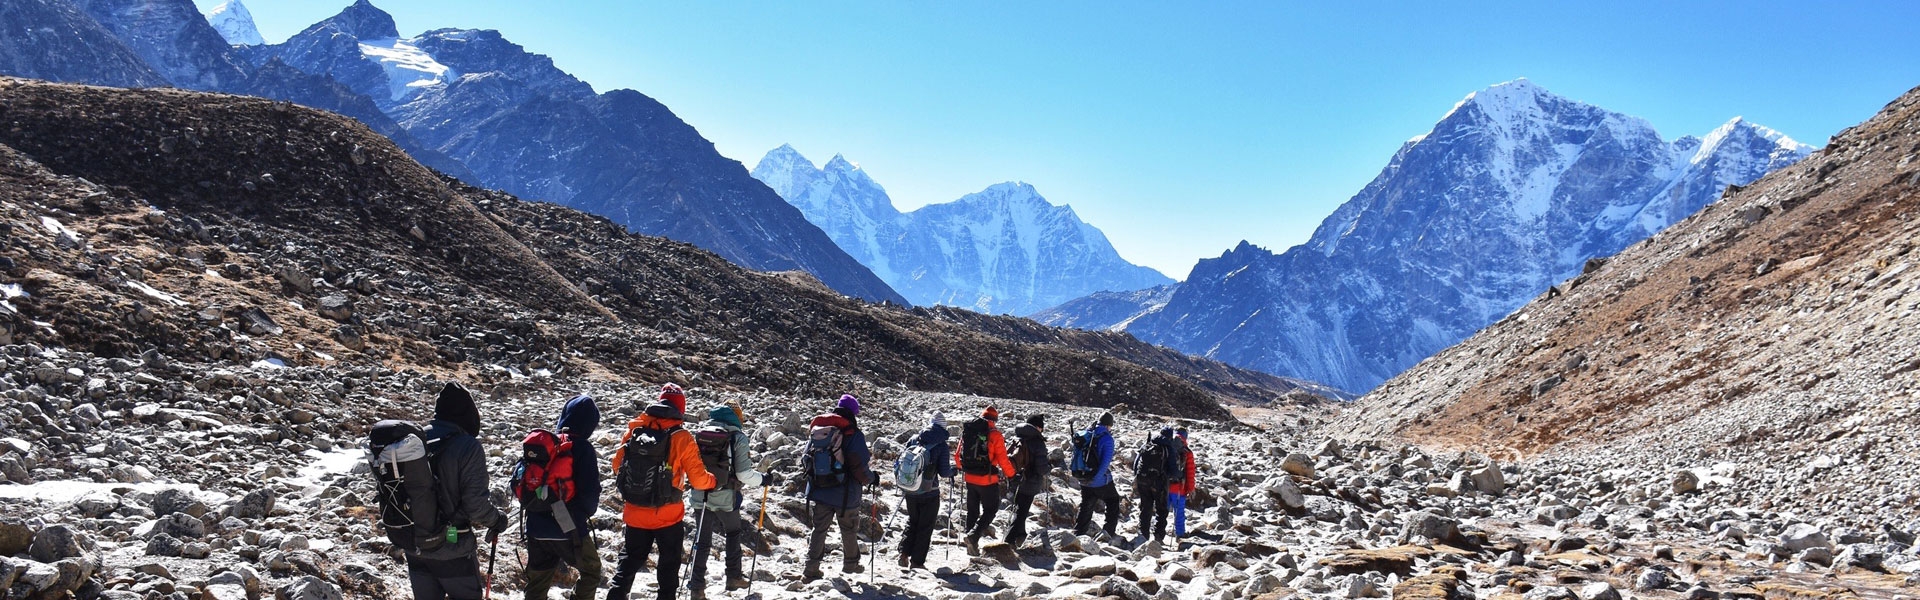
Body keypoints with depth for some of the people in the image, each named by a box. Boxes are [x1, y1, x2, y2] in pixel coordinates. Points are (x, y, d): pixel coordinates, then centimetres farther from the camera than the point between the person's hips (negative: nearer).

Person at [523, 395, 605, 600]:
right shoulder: (583, 449, -14)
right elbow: (590, 492, -16)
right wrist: (589, 511, 5)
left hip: (537, 528, 5)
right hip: (570, 529, -5)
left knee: (537, 583, 16)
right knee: (591, 570, 18)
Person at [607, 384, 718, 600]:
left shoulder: (635, 428, -5)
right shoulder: (681, 437, -14)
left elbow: (617, 465, 4)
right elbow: (697, 478, -12)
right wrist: (713, 482, 9)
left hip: (635, 512, 3)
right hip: (668, 515, -3)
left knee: (629, 560, 18)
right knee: (669, 562, 15)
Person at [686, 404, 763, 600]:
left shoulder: (700, 433, 5)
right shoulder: (737, 438, -8)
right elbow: (744, 473, -12)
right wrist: (762, 479, 6)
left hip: (700, 496, 3)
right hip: (725, 498, -3)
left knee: (702, 540, 10)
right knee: (733, 533, 22)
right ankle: (733, 576, 24)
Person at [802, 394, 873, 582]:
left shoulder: (818, 430, 3)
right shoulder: (854, 434, -13)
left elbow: (807, 458, 10)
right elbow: (859, 467, -18)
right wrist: (871, 478, 2)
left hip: (819, 492, 4)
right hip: (846, 494, -4)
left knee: (819, 529, 11)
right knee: (849, 531, 16)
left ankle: (811, 569, 3)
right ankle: (850, 564, 31)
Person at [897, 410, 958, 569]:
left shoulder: (914, 439, 0)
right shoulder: (941, 445, -12)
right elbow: (944, 472, -13)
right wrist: (954, 471, 8)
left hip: (910, 491, 4)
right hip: (929, 493, -4)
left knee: (912, 522, 22)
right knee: (925, 527, 8)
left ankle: (904, 553, 9)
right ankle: (917, 561, 9)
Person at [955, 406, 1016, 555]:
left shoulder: (966, 430, 3)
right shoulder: (994, 434, -12)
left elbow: (958, 455, 11)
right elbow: (1002, 459, -11)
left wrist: (961, 467, 32)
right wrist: (1011, 473, 7)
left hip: (970, 479, 5)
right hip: (988, 480, -5)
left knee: (972, 511, 16)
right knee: (990, 509, 8)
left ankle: (971, 547, 19)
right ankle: (974, 535, -13)